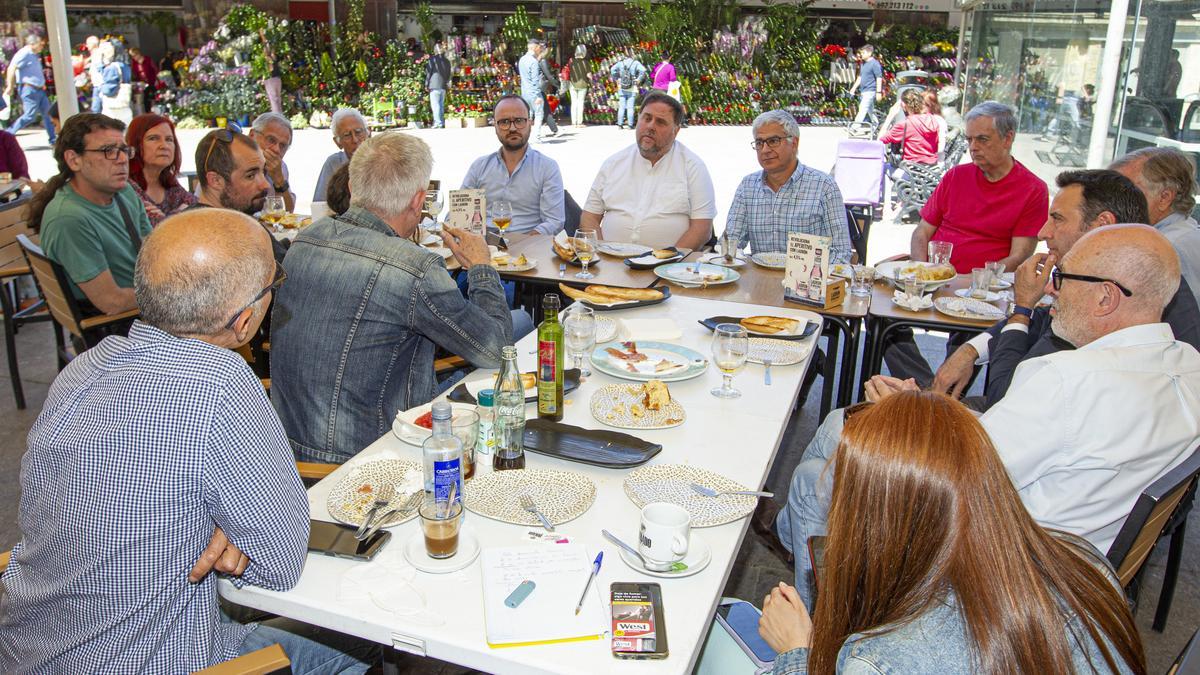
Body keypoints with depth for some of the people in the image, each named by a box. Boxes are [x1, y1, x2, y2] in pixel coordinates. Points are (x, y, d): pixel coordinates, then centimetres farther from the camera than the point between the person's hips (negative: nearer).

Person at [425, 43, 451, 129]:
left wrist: (426, 84, 3)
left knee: (435, 105, -7)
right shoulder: (446, 61, 13)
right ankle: (442, 123, 10)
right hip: (443, 86, 6)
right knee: (441, 105, 11)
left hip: (434, 85, -6)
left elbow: (428, 72, -3)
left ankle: (438, 123, -15)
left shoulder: (432, 59, -3)